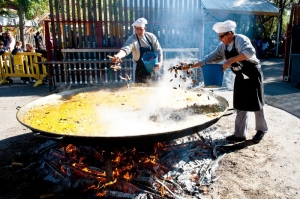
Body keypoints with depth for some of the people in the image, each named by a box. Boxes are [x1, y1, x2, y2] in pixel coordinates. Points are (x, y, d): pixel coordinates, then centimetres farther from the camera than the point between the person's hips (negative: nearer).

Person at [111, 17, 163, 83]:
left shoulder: (151, 36, -4)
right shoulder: (132, 39, -15)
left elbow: (158, 50, -1)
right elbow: (125, 49, -32)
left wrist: (160, 62, -16)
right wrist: (118, 55, -53)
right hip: (141, 71, -4)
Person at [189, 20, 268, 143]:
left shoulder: (240, 40, -21)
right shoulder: (222, 46, 0)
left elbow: (249, 52, -38)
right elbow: (210, 58, 0)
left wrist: (230, 60, -40)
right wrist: (193, 65, -7)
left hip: (253, 75, -7)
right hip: (240, 78, 7)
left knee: (256, 104, 5)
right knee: (240, 106, 8)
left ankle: (261, 130, 26)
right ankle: (240, 134, 15)